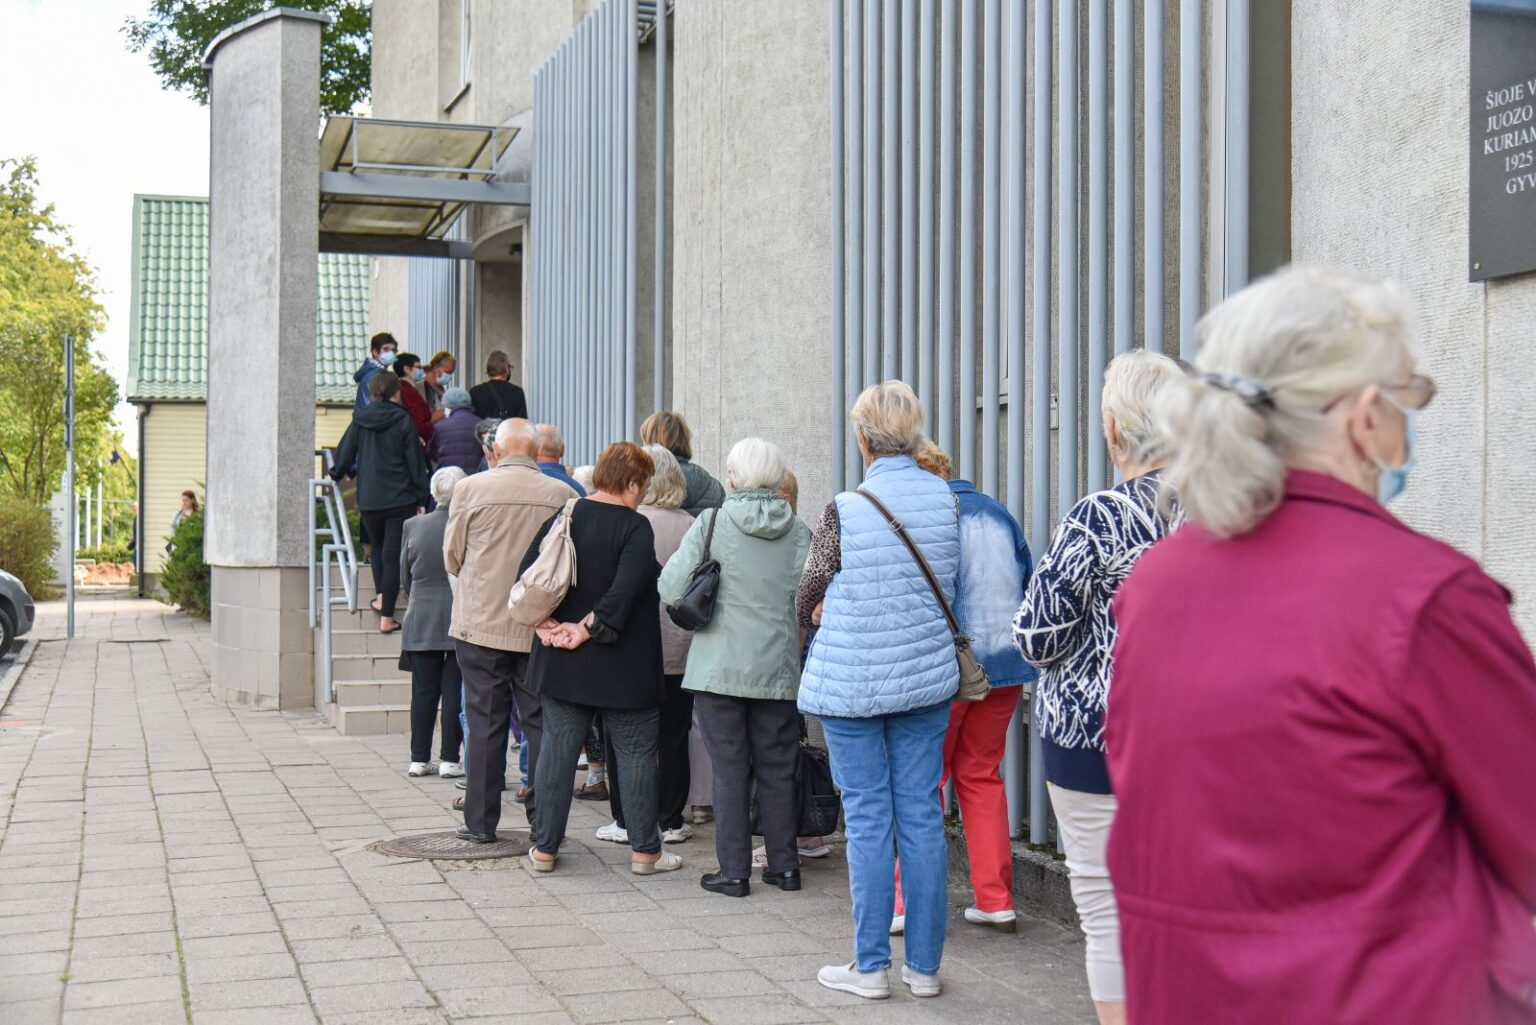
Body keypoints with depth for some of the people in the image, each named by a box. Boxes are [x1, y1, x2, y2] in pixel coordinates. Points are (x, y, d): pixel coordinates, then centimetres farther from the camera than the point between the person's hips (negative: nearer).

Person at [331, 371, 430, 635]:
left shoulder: (360, 420, 3)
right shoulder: (403, 420, -5)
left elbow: (345, 453, 11)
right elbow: (415, 462, -5)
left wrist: (335, 475, 31)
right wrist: (421, 499, 1)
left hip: (368, 499, 3)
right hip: (400, 499, -3)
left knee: (378, 547, 26)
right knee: (393, 554, -1)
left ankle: (381, 598, 20)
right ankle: (387, 616, -2)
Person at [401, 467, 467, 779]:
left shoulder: (413, 526, -1)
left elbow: (405, 577, 8)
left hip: (421, 621, 3)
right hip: (461, 621, -3)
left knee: (423, 691, 9)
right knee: (454, 691, 3)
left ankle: (419, 758, 13)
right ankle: (450, 759, 5)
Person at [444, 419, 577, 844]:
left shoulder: (470, 488, -5)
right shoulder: (561, 494, -3)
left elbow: (452, 557, 3)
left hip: (481, 625, -1)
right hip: (541, 629, 1)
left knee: (485, 724, 6)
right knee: (541, 724, 8)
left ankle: (480, 821, 11)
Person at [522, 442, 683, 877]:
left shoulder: (564, 518, 4)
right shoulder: (636, 527, -12)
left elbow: (527, 576, 0)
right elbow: (624, 592, -23)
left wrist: (547, 625, -1)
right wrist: (587, 629, -15)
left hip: (562, 664, 5)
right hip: (624, 668, -5)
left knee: (557, 749, 11)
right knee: (637, 753, 7)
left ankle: (544, 848, 15)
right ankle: (645, 850, 13)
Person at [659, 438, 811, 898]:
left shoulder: (711, 523, -7)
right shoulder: (799, 532, 0)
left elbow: (671, 589, -8)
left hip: (719, 665, -2)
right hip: (778, 669, 2)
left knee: (729, 769, 5)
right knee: (777, 768, 13)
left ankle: (734, 871, 7)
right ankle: (784, 865, 19)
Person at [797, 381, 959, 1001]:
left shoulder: (846, 511, -14)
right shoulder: (944, 498, 0)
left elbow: (807, 606, -5)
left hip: (851, 682, -4)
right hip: (927, 675, 4)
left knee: (868, 819, 3)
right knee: (922, 816, 8)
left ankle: (870, 967, 9)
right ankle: (924, 966, 14)